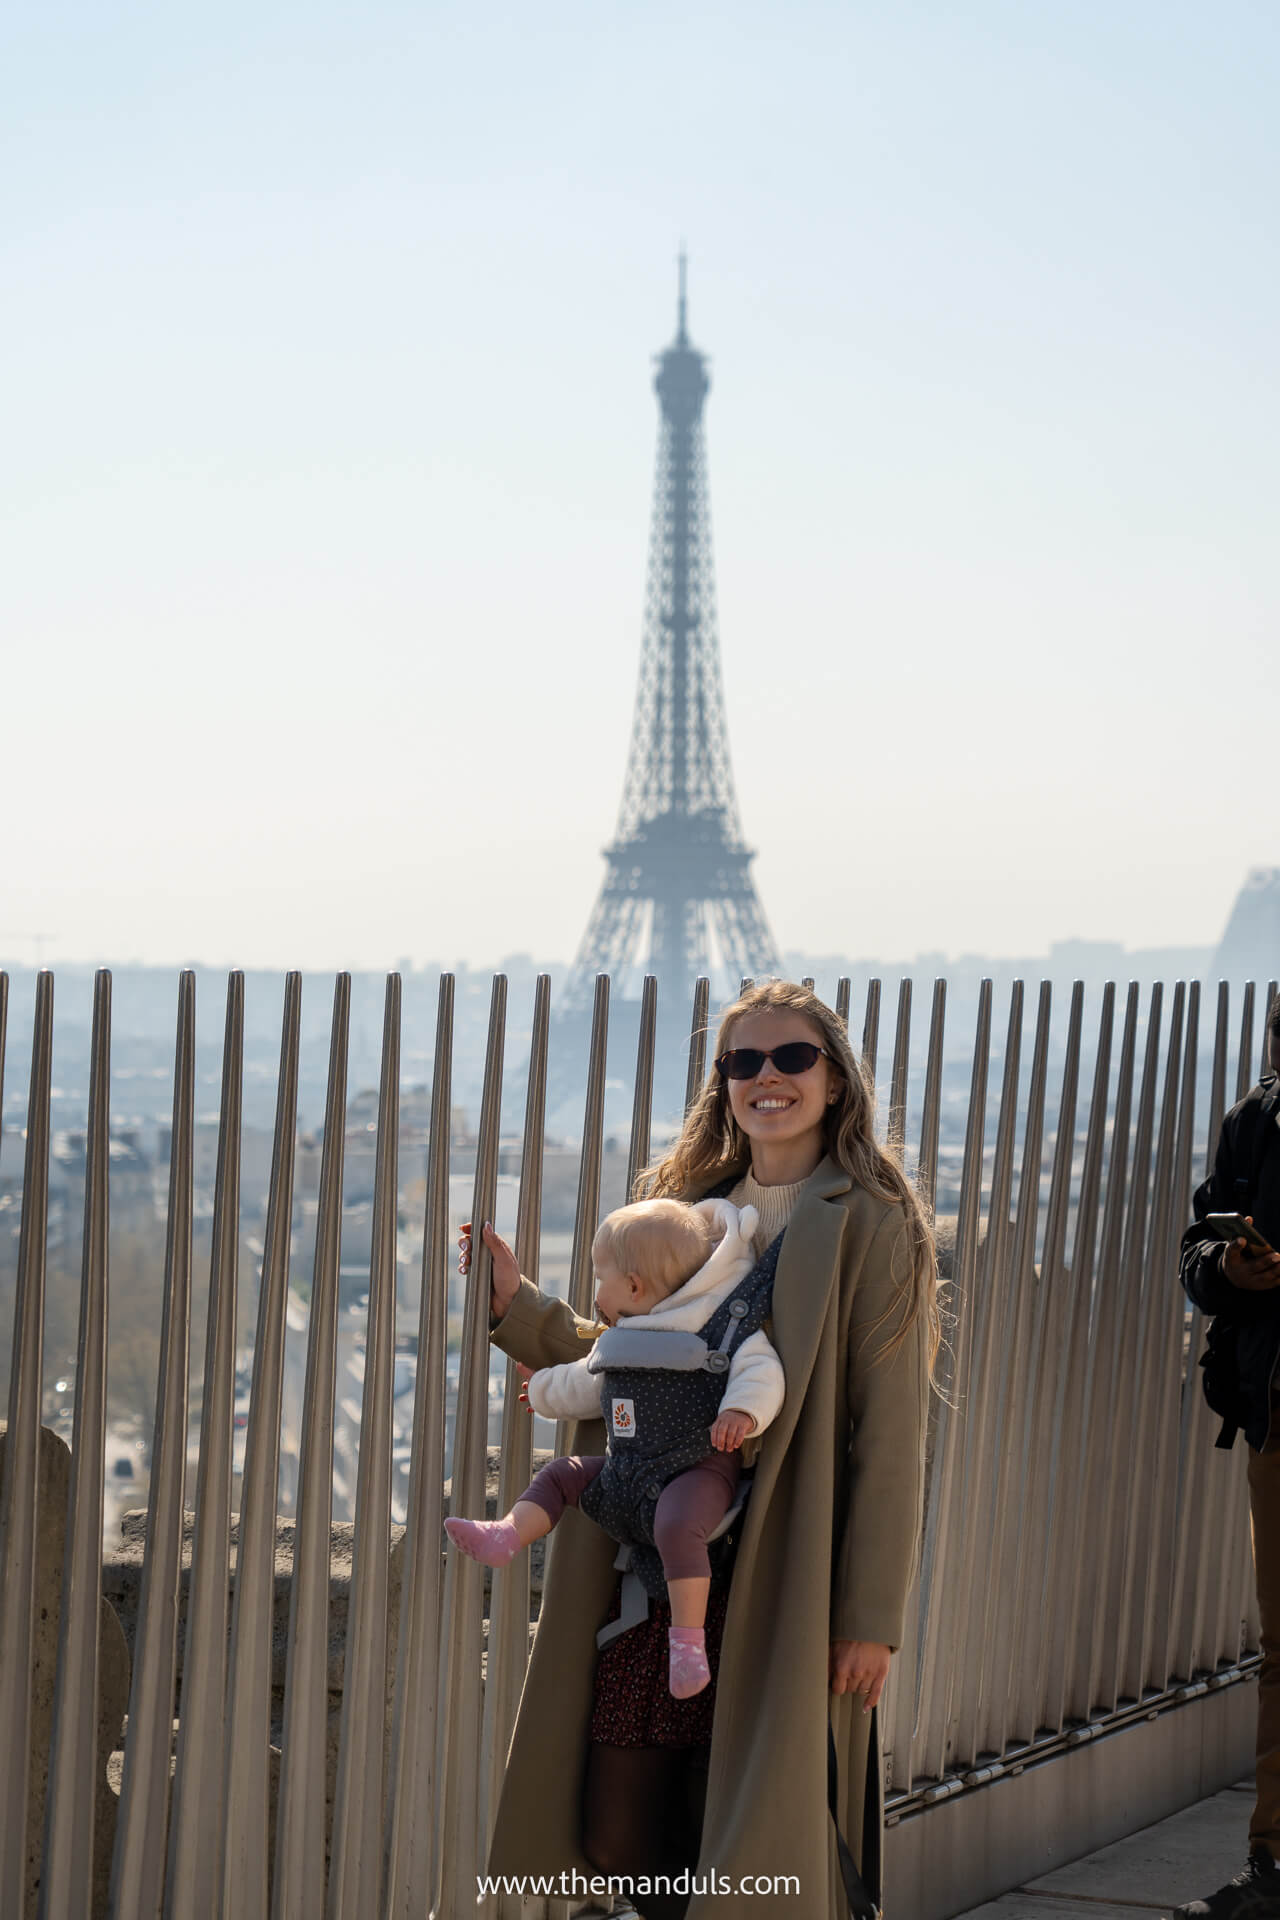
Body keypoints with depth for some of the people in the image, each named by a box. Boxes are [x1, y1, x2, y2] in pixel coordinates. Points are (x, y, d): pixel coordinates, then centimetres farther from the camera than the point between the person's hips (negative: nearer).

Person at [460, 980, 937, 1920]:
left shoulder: (870, 1226, -4)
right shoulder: (688, 1207, 14)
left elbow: (890, 1437, -8)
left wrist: (873, 1615, -12)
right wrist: (521, 1307, 4)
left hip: (781, 1576, -6)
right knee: (619, 1831, 6)